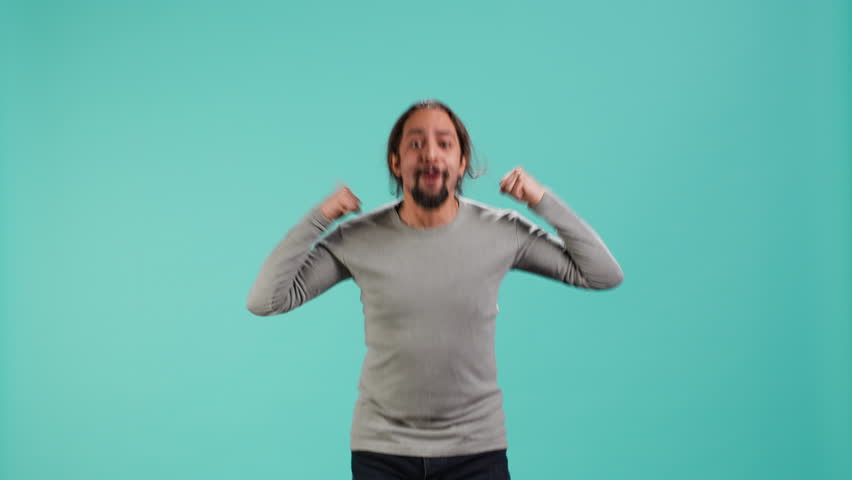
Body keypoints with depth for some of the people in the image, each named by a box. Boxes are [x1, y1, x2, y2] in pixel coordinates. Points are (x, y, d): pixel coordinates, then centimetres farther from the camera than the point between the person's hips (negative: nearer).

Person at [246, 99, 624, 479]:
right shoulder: (358, 239, -11)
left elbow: (604, 275, -5)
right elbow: (264, 301, -11)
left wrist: (544, 200, -13)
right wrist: (319, 217, -17)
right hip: (382, 449, 0)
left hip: (476, 447, 0)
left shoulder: (502, 232, -10)